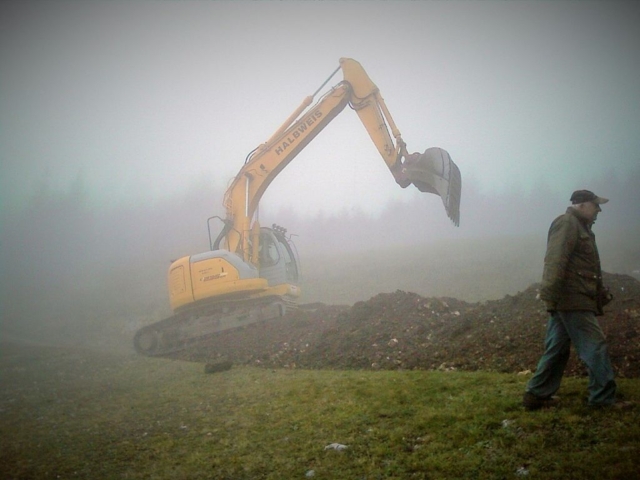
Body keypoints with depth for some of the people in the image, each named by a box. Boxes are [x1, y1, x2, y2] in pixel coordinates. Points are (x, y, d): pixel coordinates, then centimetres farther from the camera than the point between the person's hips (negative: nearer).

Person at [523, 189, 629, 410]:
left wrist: (601, 291, 25)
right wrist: (550, 292, -31)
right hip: (572, 300, -10)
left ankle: (537, 395, 13)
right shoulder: (567, 223, -10)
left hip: (571, 301, 10)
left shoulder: (579, 227, 23)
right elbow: (555, 260, -23)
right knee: (596, 347, -5)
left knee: (557, 350, 10)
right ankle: (604, 399, 2)